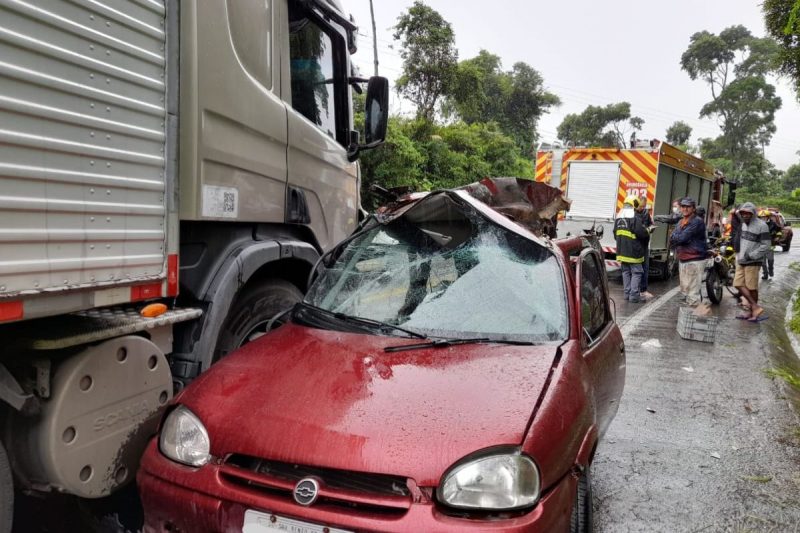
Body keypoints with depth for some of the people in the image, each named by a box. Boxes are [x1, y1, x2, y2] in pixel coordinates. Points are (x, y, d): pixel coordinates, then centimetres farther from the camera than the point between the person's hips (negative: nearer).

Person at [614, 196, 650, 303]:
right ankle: (634, 295, -3)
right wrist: (648, 234, 3)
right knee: (636, 272, -1)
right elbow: (642, 233, -17)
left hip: (622, 251, 7)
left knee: (626, 272, 13)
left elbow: (615, 234, 16)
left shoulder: (618, 218, 10)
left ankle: (627, 293, 17)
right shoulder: (634, 218, -15)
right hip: (633, 252, -7)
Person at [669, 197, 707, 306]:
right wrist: (680, 239, -12)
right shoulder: (680, 222, 16)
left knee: (692, 290, -11)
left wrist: (675, 238, -1)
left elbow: (682, 237, -19)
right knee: (684, 289, 16)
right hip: (682, 259, 9)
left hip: (695, 260, -9)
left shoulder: (697, 222, -11)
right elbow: (672, 238, 6)